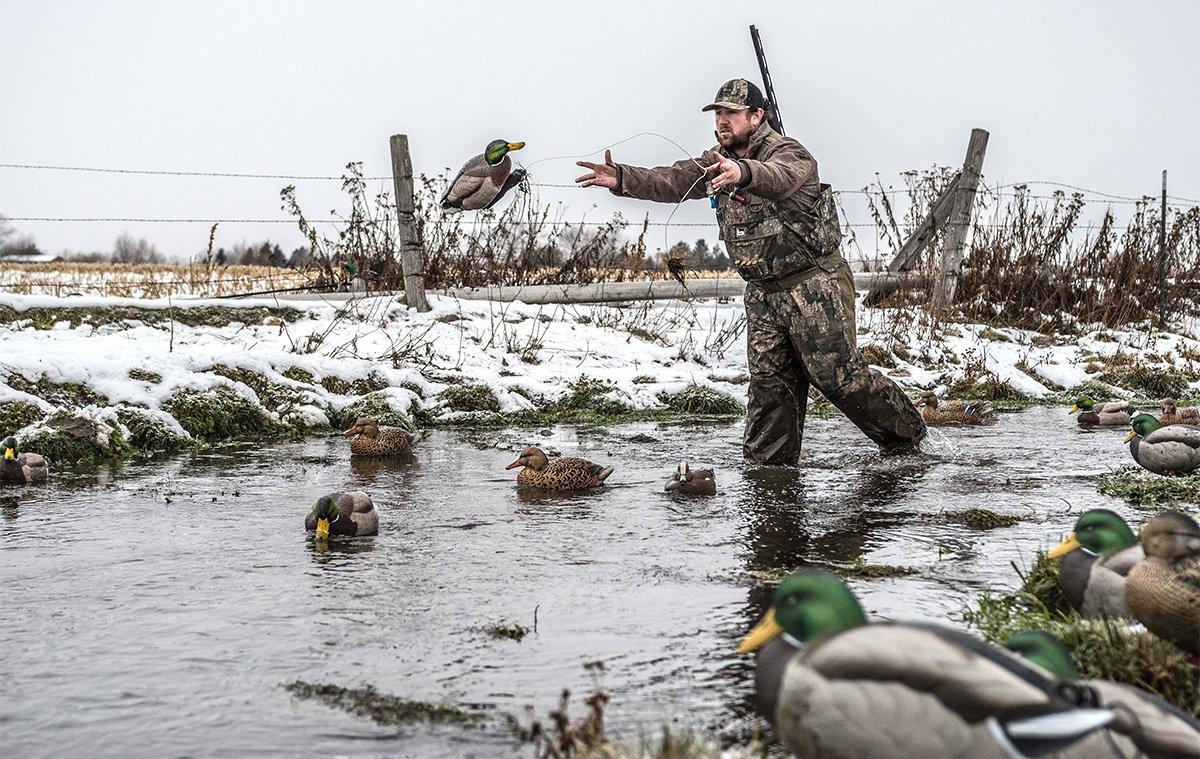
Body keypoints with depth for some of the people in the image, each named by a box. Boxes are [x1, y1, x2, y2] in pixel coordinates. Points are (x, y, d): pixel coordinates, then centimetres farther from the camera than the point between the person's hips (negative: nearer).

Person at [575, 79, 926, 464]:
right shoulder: (719, 161, 10)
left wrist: (742, 172, -61)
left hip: (813, 284, -7)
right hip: (763, 293, 7)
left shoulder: (789, 153, -15)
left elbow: (778, 177, -39)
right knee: (768, 381, 5)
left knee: (840, 377, -3)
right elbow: (672, 182, -1)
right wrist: (622, 178, -17)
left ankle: (905, 433, 16)